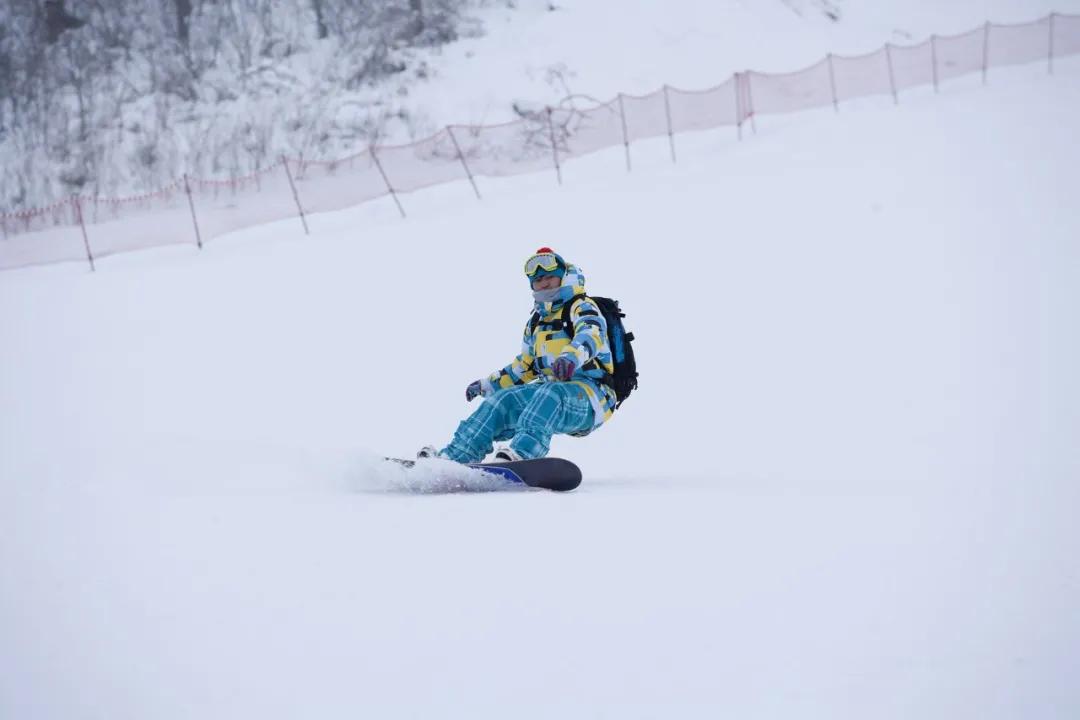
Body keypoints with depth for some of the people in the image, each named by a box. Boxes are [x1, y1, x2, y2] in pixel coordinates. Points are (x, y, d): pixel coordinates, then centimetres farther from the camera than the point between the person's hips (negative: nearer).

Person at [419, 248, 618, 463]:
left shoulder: (581, 307, -2)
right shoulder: (536, 321, 22)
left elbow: (591, 334, -26)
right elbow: (524, 366, 35)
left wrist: (572, 356, -47)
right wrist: (487, 384, 36)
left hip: (590, 396, -7)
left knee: (550, 394, -38)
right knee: (503, 400, -14)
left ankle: (522, 453, -61)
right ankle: (455, 456, -26)